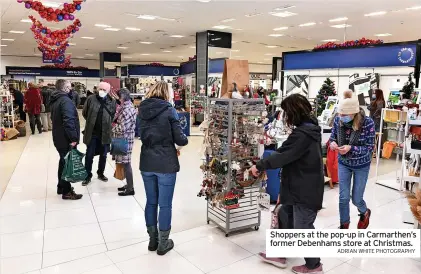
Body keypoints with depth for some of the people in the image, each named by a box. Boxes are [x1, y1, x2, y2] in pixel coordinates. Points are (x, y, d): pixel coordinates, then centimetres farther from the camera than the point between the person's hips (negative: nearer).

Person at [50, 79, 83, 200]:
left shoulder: (55, 100, 13)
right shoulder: (65, 100, -20)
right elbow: (68, 121, -29)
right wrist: (73, 138, -24)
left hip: (59, 137, 10)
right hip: (66, 139, -10)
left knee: (63, 162, 20)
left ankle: (61, 187, 31)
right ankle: (66, 192, 6)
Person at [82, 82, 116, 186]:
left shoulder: (112, 102, -3)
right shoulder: (91, 99, -4)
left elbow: (114, 115, 7)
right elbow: (84, 113, 6)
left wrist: (107, 123, 1)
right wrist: (91, 121, 7)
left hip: (105, 133, 1)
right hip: (92, 132, -1)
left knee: (103, 155, 14)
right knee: (89, 155, 5)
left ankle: (101, 173, 32)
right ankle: (88, 175, 18)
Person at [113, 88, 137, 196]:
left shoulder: (126, 110, -20)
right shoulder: (128, 106, 11)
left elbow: (122, 128, -22)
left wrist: (113, 127, -6)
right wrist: (116, 124, 5)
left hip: (125, 139, -10)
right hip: (126, 138, 10)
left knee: (126, 163, -2)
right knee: (126, 162, 16)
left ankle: (130, 188, 6)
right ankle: (129, 185, 27)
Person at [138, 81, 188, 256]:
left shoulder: (142, 109, 4)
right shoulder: (169, 110, -11)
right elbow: (179, 139, -11)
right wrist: (185, 139, 10)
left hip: (147, 163, 5)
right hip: (166, 164, -5)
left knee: (151, 202, 16)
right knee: (165, 204, 6)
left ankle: (152, 239, 29)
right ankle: (163, 243, 18)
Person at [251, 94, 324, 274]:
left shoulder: (302, 134, -26)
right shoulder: (308, 128, 7)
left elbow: (283, 156, -26)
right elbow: (287, 152, 11)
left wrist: (260, 166, -15)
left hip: (305, 190, -10)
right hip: (299, 186, 10)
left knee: (303, 227, 7)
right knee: (285, 217, 21)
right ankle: (279, 255, 36)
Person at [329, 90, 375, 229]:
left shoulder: (367, 123, -25)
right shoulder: (338, 120, -15)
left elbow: (369, 148, -19)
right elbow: (332, 138, 0)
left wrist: (351, 148, -36)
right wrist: (333, 143, -25)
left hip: (361, 165, -2)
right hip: (343, 163, 2)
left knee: (356, 198, 10)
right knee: (343, 197, 4)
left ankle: (365, 213, 48)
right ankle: (344, 225, 28)